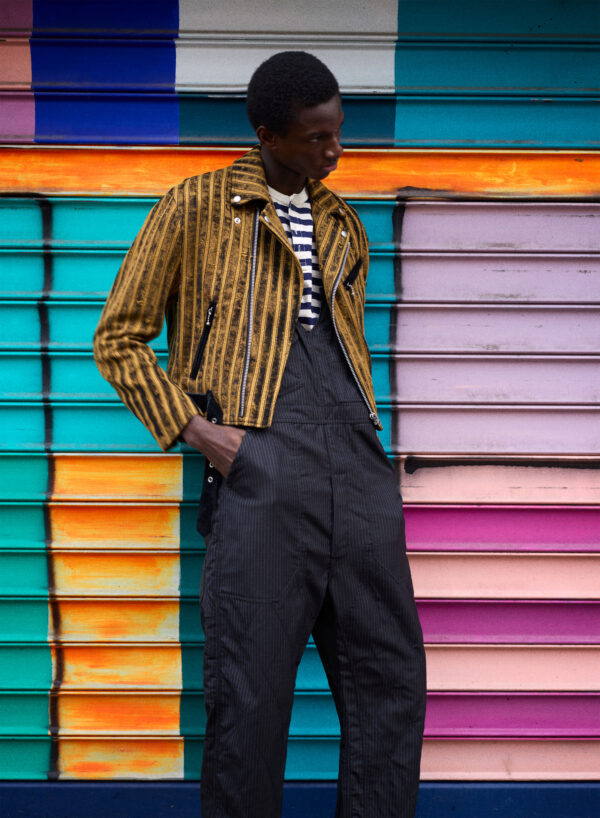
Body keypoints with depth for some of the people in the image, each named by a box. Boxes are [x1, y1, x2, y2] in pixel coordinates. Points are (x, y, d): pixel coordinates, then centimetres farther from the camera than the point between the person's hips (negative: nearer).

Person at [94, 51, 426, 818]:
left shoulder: (344, 224, 22)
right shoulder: (197, 206, 6)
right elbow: (119, 338, 5)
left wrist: (367, 437, 15)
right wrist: (195, 429, -6)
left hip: (356, 465, 5)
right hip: (259, 460, -5)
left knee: (391, 680, 6)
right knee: (251, 689, -2)